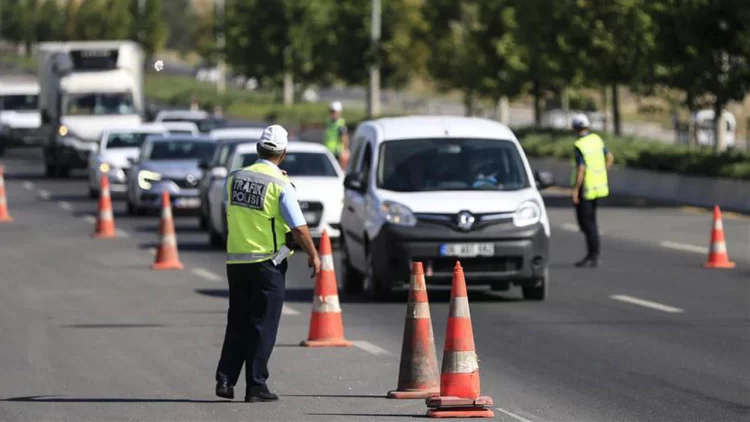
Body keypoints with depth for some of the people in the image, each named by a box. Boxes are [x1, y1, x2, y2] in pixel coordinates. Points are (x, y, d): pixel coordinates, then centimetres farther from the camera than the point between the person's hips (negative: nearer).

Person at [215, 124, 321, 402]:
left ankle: (225, 379, 8)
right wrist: (313, 256, 1)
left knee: (237, 323, 14)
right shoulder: (280, 185, -12)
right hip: (267, 262, -5)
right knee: (263, 325, 1)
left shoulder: (235, 178, 3)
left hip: (235, 261, 5)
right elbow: (299, 227, -11)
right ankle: (256, 386, 0)